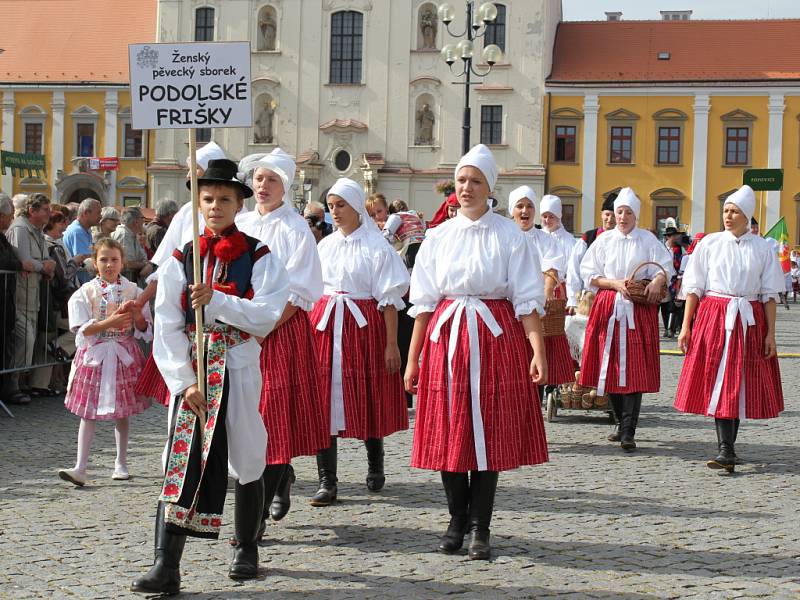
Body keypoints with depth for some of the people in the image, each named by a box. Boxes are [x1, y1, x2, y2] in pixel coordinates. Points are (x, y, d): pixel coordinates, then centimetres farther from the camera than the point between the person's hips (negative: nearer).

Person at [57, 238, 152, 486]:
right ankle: (80, 468, -5)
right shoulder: (85, 292, -2)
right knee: (89, 413, -4)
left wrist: (137, 316, -16)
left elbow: (145, 330, 5)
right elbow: (82, 331, -10)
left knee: (122, 412, 9)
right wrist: (110, 322, -21)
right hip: (94, 355, -1)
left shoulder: (133, 290, 4)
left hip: (124, 354, 2)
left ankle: (121, 464, 22)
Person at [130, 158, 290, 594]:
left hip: (238, 370, -1)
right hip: (189, 374, 1)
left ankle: (246, 550, 27)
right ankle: (166, 567, -8)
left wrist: (215, 300, -21)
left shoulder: (259, 258, 1)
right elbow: (167, 327, 0)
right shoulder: (180, 260, 6)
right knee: (180, 463, -6)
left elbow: (266, 316, -10)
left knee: (246, 461, 9)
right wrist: (184, 382, -9)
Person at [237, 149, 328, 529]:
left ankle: (258, 515, -6)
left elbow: (296, 293, -10)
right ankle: (282, 479, 32)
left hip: (282, 329, -5)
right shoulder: (239, 225, 13)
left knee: (273, 417, -7)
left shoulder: (295, 230, -4)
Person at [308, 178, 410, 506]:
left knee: (368, 401, 6)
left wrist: (391, 343, -10)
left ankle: (375, 466, 31)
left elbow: (390, 299, -5)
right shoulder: (325, 245, 11)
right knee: (323, 401, -4)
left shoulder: (376, 246, -4)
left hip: (364, 325, -4)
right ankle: (327, 482, -1)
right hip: (324, 324, 4)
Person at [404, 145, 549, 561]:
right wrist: (413, 359, 5)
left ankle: (480, 529, 9)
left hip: (495, 338, -2)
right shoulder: (439, 237, 8)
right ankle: (457, 521, 19)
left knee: (488, 433, 0)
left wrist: (538, 352, -14)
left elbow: (527, 300, -4)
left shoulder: (509, 236, 0)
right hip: (446, 337, 3)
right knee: (448, 433, 4)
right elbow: (424, 302, 8)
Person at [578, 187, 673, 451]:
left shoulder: (648, 240, 6)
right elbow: (589, 274, 6)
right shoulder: (604, 240, 9)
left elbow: (664, 267, 2)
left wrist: (657, 281, -19)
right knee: (611, 367, 3)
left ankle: (628, 432, -11)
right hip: (608, 308, 2)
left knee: (635, 369, -8)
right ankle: (621, 423, 19)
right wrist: (616, 284, -8)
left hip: (639, 310, -2)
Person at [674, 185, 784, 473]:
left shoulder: (762, 248, 5)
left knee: (741, 385, 2)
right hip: (714, 317, -1)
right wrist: (686, 326, -1)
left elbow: (769, 294, 5)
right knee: (719, 383, -6)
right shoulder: (709, 243, 3)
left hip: (749, 320, 1)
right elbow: (694, 287, 5)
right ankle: (726, 450, -8)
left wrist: (770, 334, 1)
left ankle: (727, 449, 13)